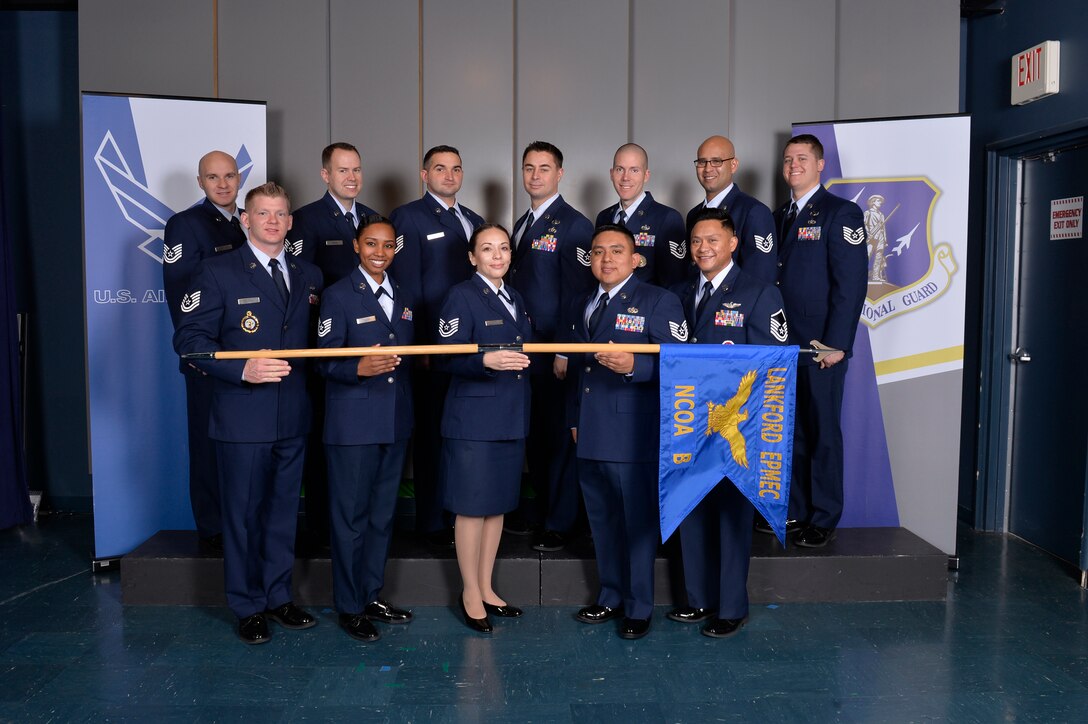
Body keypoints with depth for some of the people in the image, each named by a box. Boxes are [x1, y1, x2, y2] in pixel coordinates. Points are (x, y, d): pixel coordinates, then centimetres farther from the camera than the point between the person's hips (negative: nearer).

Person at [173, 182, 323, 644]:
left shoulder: (308, 275, 11)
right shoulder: (218, 272, -4)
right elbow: (189, 338, -10)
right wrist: (243, 369, -21)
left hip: (293, 415, 5)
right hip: (242, 415, -4)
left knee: (284, 509, 14)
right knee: (244, 512, 6)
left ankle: (278, 597, 29)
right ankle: (248, 607, 21)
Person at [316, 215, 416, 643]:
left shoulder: (402, 300, 14)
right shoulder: (338, 295, -6)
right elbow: (325, 363, -10)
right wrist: (359, 368, -27)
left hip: (396, 422, 6)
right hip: (353, 423, -6)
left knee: (383, 512, 14)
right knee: (350, 515, 2)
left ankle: (372, 595, 28)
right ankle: (349, 607, 15)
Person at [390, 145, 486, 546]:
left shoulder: (474, 220, 18)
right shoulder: (409, 217, -2)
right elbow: (408, 285, -9)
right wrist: (420, 345, -15)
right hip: (433, 347, -6)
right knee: (432, 434, 3)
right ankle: (432, 521, 14)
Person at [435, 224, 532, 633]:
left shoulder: (514, 299, 16)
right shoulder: (461, 296, -8)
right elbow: (449, 360, -15)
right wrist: (487, 360, -29)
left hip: (511, 418, 7)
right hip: (474, 419, -7)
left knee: (499, 505, 13)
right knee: (472, 507, 0)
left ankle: (486, 588, 25)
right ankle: (471, 595, 15)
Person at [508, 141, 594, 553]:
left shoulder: (574, 225, -9)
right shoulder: (522, 223, 17)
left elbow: (576, 294, -14)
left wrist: (565, 351, -18)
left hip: (554, 352, -7)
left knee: (558, 434, 1)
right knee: (533, 434, 13)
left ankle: (559, 525, 12)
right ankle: (541, 508, 27)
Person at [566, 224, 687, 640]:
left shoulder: (659, 301, -3)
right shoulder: (579, 307, 18)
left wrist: (633, 365, -28)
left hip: (634, 436, -6)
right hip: (590, 436, 7)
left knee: (639, 522, 2)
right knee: (602, 522, 15)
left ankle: (639, 609, 16)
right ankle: (611, 597, 31)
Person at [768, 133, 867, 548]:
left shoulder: (841, 213, -5)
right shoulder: (779, 217, 16)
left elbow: (851, 283, -12)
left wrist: (836, 343, -17)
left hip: (821, 346, -6)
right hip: (782, 344, 6)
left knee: (822, 433, 2)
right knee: (789, 432, 11)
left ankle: (823, 520, 13)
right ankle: (794, 511, 22)